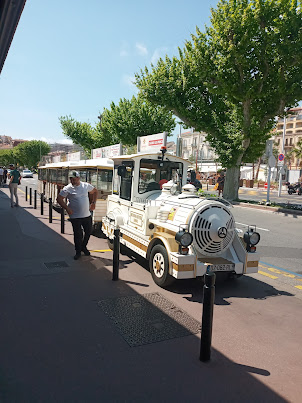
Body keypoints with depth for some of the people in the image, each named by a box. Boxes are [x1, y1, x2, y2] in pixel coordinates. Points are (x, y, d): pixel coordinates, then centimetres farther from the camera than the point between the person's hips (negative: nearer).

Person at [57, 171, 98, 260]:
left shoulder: (86, 186, 1)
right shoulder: (67, 189, -9)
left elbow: (95, 191, 17)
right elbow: (59, 199, -4)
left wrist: (93, 203, 8)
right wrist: (67, 208, -13)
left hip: (87, 215, 4)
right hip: (75, 217, -4)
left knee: (88, 231, 14)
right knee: (78, 234, 2)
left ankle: (83, 247, 38)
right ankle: (78, 252, 21)